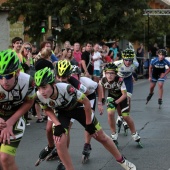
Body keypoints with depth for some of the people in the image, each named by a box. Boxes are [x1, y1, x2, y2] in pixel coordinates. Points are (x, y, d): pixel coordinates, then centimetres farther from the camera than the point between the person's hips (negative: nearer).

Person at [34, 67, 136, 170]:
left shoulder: (66, 88, -41)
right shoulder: (40, 96, -31)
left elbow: (86, 102, -25)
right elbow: (48, 109, -7)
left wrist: (89, 124, -16)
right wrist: (57, 125, -20)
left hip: (78, 107, -2)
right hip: (62, 112, 2)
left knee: (102, 137, 6)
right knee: (59, 143, -19)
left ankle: (122, 161, 28)